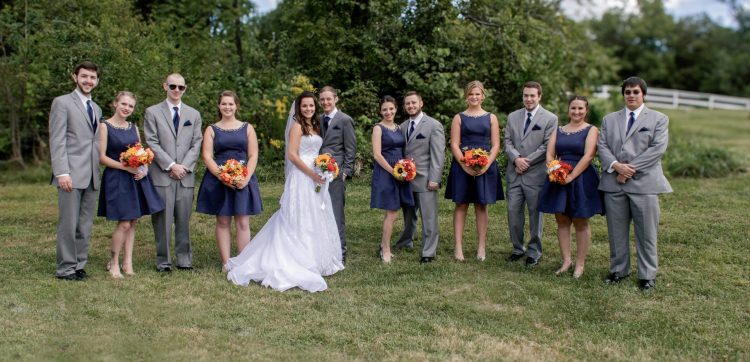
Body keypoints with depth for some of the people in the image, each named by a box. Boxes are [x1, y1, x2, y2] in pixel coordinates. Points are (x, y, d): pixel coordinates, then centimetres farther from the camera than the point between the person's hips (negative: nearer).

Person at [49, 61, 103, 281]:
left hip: (91, 176, 6)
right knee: (68, 224, -3)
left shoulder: (97, 109, 20)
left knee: (85, 225, 8)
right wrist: (62, 172, -17)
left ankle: (79, 265, 16)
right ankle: (65, 268, 5)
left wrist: (98, 171, 10)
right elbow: (57, 141, -8)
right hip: (71, 174, -6)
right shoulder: (62, 102, 0)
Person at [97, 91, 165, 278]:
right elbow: (102, 157, -9)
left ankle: (128, 262, 13)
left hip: (137, 178, 6)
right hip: (116, 178, -6)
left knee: (133, 222, 6)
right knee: (124, 223, -9)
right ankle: (113, 263, 7)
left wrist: (144, 169, -4)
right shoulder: (105, 126, -4)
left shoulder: (133, 128, 13)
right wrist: (126, 167, -18)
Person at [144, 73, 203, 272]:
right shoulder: (152, 112, 6)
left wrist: (184, 166, -5)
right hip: (162, 175, -2)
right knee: (162, 220, 0)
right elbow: (152, 143, -2)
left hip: (186, 175, 2)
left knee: (184, 219, 5)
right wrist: (171, 165, -10)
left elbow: (196, 144, 8)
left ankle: (184, 259, 12)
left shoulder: (194, 114, 15)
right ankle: (163, 261, 8)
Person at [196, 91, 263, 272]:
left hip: (243, 179, 0)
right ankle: (225, 262, 9)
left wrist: (246, 178, -11)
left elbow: (253, 156, 4)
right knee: (222, 221, 3)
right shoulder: (211, 130, 8)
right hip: (218, 180, 0)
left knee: (242, 223, -1)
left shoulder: (247, 128, 10)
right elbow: (207, 157, -1)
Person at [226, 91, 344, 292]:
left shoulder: (314, 126, 16)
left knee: (316, 220, 13)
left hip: (315, 179, 9)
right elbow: (292, 155, -16)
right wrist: (312, 174, -18)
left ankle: (316, 260, 22)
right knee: (301, 220, -5)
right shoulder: (297, 126, -8)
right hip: (301, 178, -9)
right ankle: (301, 263, 1)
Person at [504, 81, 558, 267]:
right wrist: (516, 158, -11)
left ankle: (534, 252, 17)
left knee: (535, 214, 4)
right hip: (514, 173, 4)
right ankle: (517, 249, 21)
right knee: (513, 212, 6)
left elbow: (547, 146, -7)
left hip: (536, 174, -4)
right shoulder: (512, 117, 12)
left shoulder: (550, 119, -2)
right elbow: (507, 141, 7)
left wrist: (527, 161, -12)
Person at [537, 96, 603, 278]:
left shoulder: (591, 130, -1)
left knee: (581, 223, 3)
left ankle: (580, 264, 11)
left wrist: (570, 177, -19)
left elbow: (588, 156, -13)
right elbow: (550, 154, 5)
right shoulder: (558, 130, 13)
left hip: (581, 179, -4)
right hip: (558, 180, 4)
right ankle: (566, 260, 15)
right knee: (562, 221, 6)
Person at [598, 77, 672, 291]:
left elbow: (658, 148, -6)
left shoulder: (658, 119, 6)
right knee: (616, 231, 9)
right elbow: (602, 146, 6)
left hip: (644, 183, -3)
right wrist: (616, 165, -13)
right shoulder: (609, 120, 16)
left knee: (646, 233, 1)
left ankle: (647, 275, 11)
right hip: (614, 184, 3)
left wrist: (631, 168, -14)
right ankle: (619, 270, 22)